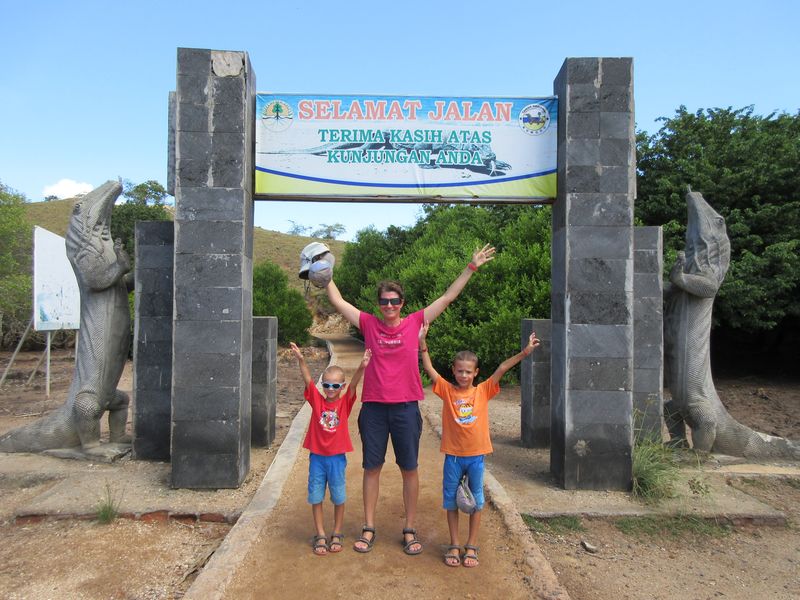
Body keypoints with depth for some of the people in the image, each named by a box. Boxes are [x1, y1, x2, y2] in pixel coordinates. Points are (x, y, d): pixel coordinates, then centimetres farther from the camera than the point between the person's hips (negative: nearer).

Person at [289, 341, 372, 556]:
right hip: (317, 456, 1)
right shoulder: (317, 400, -2)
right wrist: (300, 359, -31)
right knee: (316, 497, 9)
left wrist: (361, 367, -39)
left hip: (337, 457, -1)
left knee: (338, 497, 10)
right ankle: (320, 536, 23)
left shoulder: (345, 402, -4)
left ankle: (337, 534, 27)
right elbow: (307, 379, -15)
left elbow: (354, 384, -21)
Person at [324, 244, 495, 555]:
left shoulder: (415, 322, 0)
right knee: (372, 468, 10)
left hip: (406, 407, 0)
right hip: (373, 407, 1)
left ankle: (409, 530, 23)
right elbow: (337, 301, 6)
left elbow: (448, 297, 2)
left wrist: (471, 267, 1)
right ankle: (368, 529, 24)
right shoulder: (369, 324, 2)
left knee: (409, 469, 8)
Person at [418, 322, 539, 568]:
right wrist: (422, 343, -22)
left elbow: (501, 369, -11)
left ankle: (471, 547, 27)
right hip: (453, 456, 0)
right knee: (451, 501, 11)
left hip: (476, 456, 0)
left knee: (475, 501, 11)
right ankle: (454, 545, 27)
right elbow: (429, 369, -11)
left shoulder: (483, 391, -3)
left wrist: (524, 352, -19)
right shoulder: (447, 390, -3)